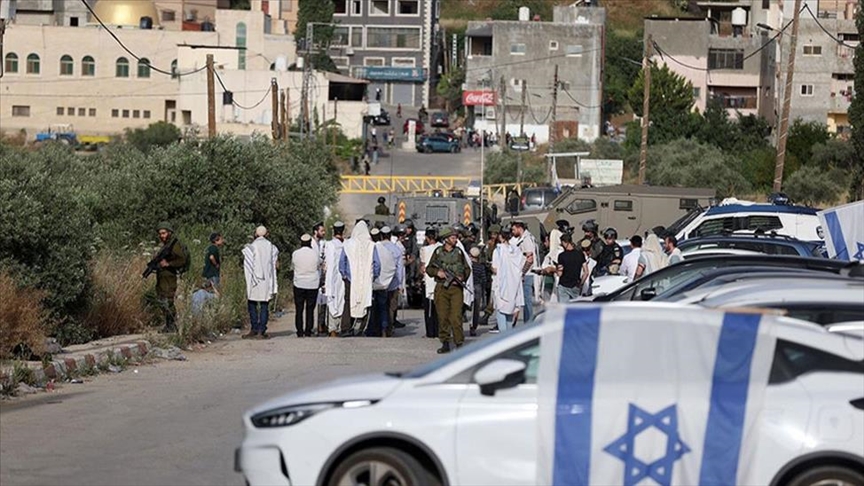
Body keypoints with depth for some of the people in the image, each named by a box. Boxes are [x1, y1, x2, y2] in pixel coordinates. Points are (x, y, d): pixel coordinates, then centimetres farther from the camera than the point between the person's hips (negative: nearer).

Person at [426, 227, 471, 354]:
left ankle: (459, 343, -6)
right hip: (441, 287, 1)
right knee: (442, 317, 2)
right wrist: (437, 272, -9)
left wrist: (462, 277, -6)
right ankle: (445, 343, 10)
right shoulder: (438, 252, 6)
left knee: (456, 317, -9)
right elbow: (429, 269, 10)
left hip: (456, 288, -1)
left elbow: (467, 269, 13)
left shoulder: (459, 252, 8)